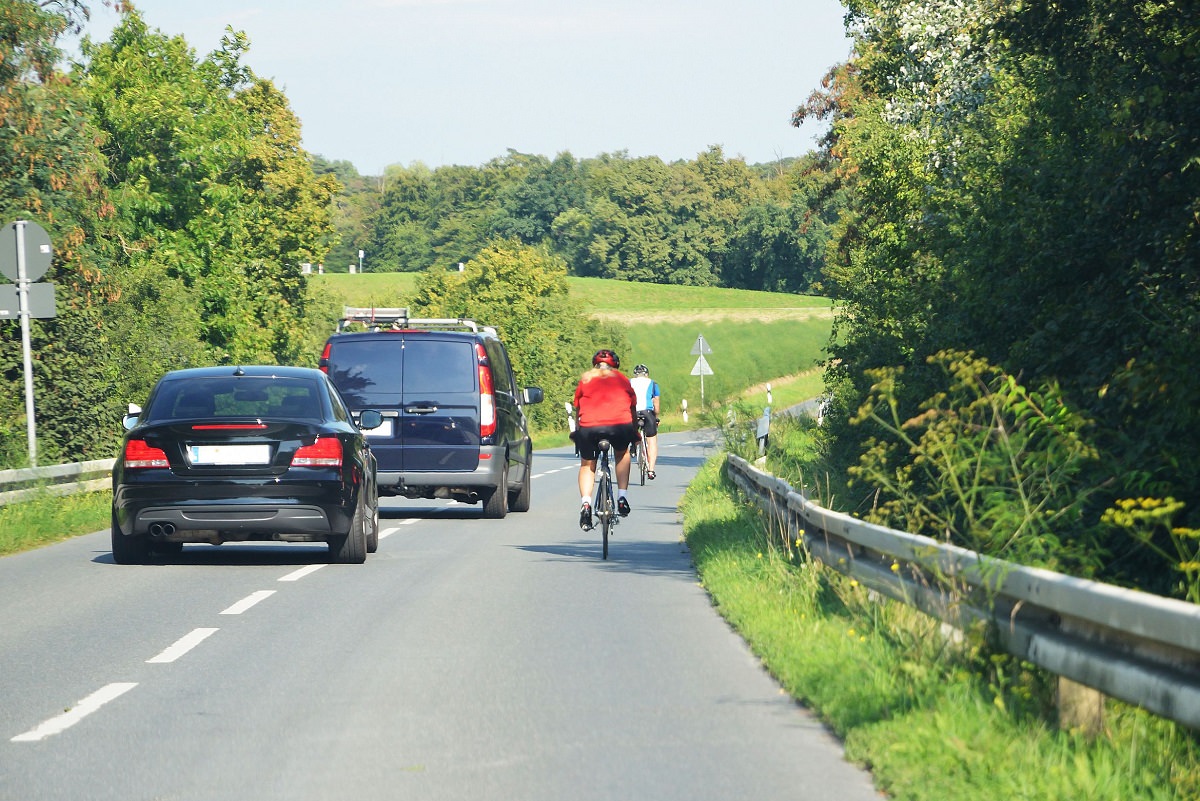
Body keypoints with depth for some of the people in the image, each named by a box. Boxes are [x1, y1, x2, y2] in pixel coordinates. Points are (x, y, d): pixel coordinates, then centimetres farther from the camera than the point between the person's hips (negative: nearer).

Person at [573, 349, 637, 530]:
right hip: (620, 425, 0)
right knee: (622, 454, 32)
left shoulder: (585, 380, 23)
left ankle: (585, 503, 0)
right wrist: (636, 435, 44)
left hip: (589, 427, 0)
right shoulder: (622, 380, 24)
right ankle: (622, 498, 22)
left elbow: (578, 411, 26)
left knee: (587, 464, 21)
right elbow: (632, 409, 31)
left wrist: (577, 433, 40)